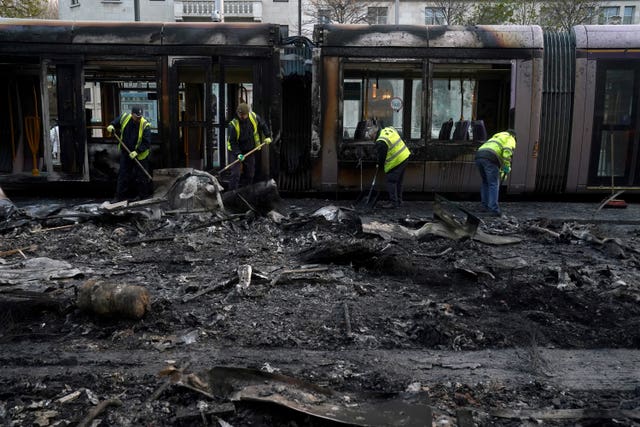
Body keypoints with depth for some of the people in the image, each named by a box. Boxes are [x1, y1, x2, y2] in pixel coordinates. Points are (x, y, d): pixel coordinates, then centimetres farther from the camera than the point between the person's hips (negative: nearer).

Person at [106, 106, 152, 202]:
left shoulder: (145, 125, -20)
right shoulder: (124, 117, -8)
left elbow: (146, 142, -20)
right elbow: (115, 122, 15)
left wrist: (137, 152, -27)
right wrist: (112, 126, -7)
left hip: (140, 155, -4)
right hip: (125, 153, 4)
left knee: (141, 176, 3)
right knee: (123, 175, 10)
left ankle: (143, 195, 18)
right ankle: (120, 196, 20)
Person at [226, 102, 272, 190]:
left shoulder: (254, 117, -11)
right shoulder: (233, 125, -22)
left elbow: (263, 125, 11)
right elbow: (232, 141, -18)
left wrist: (267, 136, 5)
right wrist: (238, 154, -27)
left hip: (250, 150, 4)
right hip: (237, 151, -4)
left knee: (250, 174, 10)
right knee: (235, 174, -14)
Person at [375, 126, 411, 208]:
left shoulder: (380, 142, -20)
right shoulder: (389, 129, 4)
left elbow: (382, 156, -10)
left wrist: (379, 165, 10)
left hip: (396, 162, -9)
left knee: (391, 181, 1)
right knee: (399, 182, 17)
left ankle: (393, 202, 3)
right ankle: (399, 201, 25)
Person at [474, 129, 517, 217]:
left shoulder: (495, 138, 42)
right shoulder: (510, 140, 18)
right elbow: (507, 151, -5)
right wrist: (506, 168, -6)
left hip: (479, 157, 7)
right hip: (490, 159, -7)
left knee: (486, 182, 23)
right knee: (494, 184, -3)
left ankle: (486, 205, 22)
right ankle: (494, 209, -9)